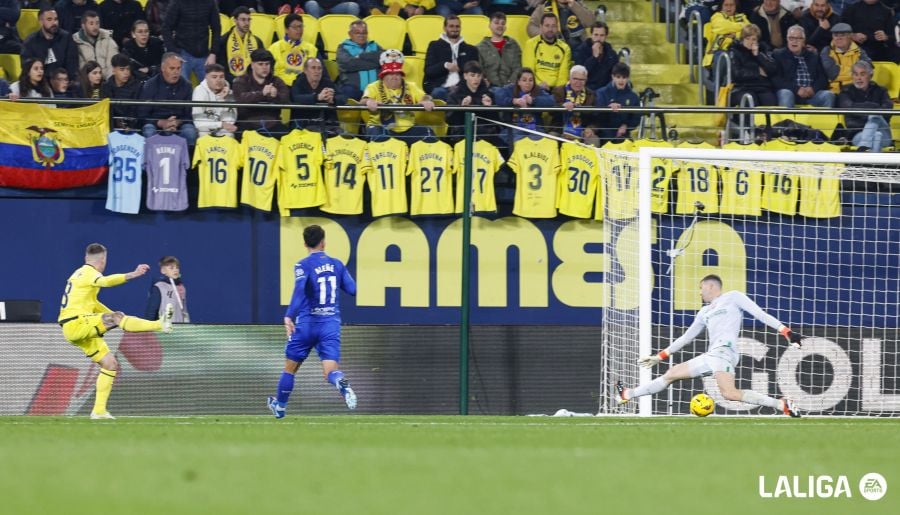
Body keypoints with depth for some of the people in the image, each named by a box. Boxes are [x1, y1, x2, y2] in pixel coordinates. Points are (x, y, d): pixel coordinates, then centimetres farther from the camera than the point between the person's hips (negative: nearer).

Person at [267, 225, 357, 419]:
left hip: (307, 324, -2)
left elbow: (299, 290, -24)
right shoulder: (337, 264, 6)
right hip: (331, 325, 2)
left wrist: (289, 316, -32)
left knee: (290, 368, 17)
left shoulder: (303, 265, -7)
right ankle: (342, 383, -43)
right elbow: (352, 289, 11)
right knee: (330, 371, -8)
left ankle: (280, 406, 31)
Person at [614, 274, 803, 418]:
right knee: (671, 374, 15)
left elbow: (760, 314, -1)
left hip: (724, 352, -8)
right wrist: (660, 357, 35)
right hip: (710, 356, 8)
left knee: (730, 393, -31)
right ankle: (627, 395, 26)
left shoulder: (733, 297, 7)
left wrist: (786, 331, -13)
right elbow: (686, 337, 34)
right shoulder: (705, 312, 27)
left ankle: (782, 405, -31)